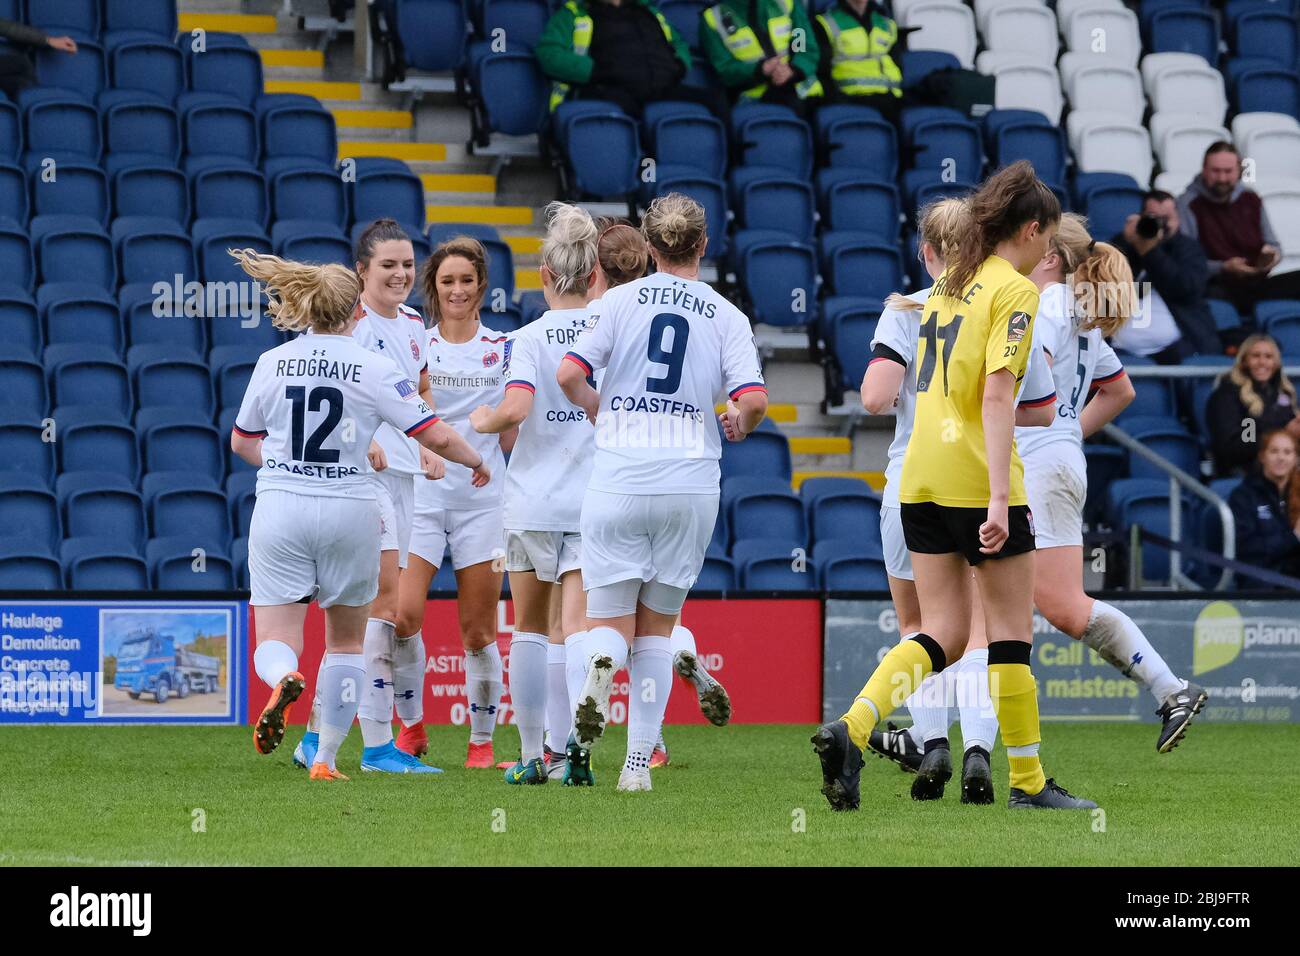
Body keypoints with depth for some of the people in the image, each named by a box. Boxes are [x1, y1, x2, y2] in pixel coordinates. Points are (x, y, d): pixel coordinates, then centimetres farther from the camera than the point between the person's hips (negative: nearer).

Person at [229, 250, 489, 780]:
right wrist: (476, 461, 15)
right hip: (349, 511, -1)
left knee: (274, 644, 1)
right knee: (345, 642, 17)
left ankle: (282, 680, -35)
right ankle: (325, 758, 15)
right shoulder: (373, 368, -5)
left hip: (279, 509, 1)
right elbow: (436, 436, -5)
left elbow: (241, 442, 15)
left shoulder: (272, 363, 3)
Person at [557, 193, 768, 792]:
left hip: (618, 479, -1)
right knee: (657, 627, 13)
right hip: (691, 484, 1)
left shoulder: (622, 300, 2)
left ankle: (601, 663, -29)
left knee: (609, 621, 7)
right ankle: (639, 761, 6)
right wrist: (738, 424, 16)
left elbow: (569, 374, -7)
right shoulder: (726, 316, 3)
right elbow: (754, 399, -7)